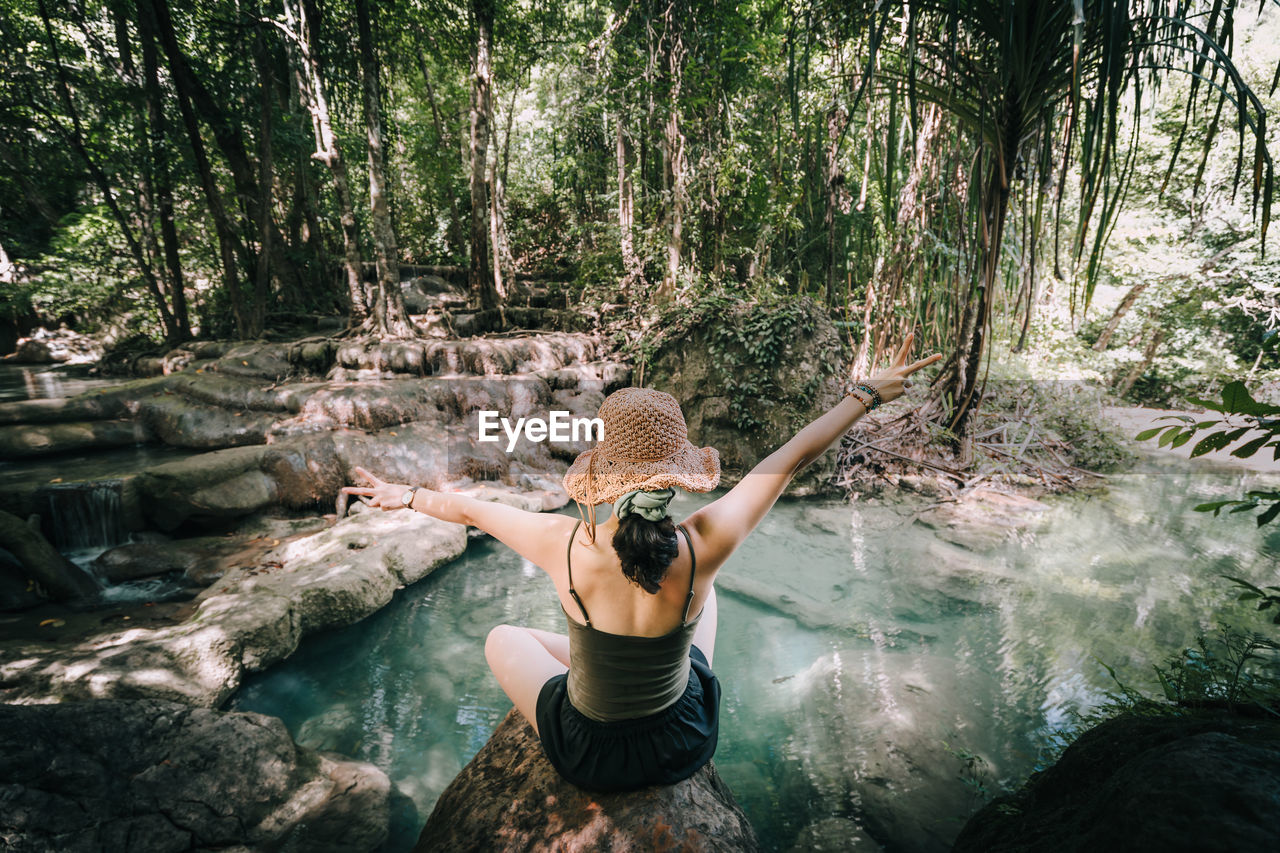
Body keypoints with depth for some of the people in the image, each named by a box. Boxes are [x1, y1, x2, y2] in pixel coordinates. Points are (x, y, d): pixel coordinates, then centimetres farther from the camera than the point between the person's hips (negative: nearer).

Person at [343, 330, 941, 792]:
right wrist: (871, 392, -2)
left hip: (590, 760, -1)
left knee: (503, 638, 21)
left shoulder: (566, 546, -29)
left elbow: (468, 509, -11)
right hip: (687, 747, 2)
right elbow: (791, 456, -17)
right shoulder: (702, 548, -28)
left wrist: (406, 495, 9)